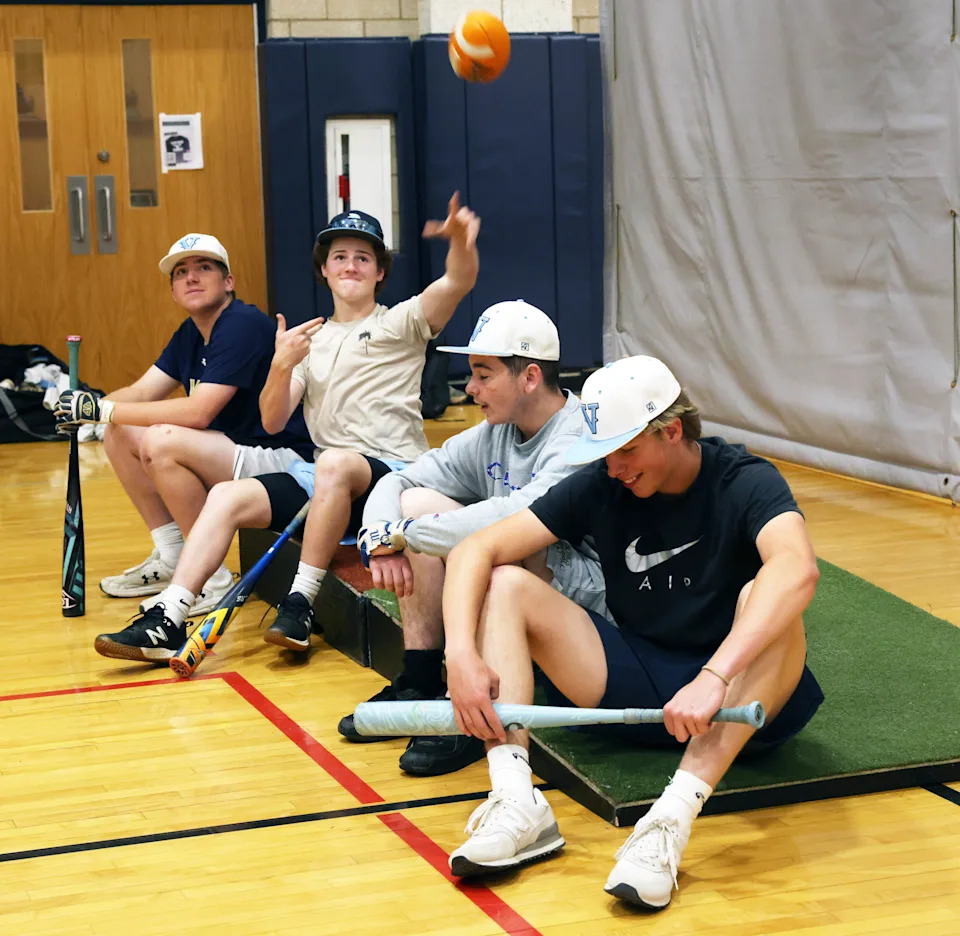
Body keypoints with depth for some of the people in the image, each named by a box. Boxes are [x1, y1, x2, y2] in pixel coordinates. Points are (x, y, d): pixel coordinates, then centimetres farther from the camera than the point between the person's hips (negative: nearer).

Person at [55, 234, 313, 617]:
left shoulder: (244, 326, -19)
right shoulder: (190, 333, 12)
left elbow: (198, 412, -27)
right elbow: (143, 392, 8)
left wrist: (104, 409, -23)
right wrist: (89, 406, -14)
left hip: (281, 461, -10)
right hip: (232, 453, 10)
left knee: (161, 442, -29)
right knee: (120, 434, 6)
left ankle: (211, 580, -16)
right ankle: (171, 560, 13)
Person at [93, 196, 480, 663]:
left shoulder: (399, 323, 6)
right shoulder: (311, 339, 20)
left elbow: (459, 282, -14)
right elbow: (272, 421, 10)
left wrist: (461, 240, -37)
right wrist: (281, 366, -9)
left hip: (390, 471, -5)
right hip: (320, 475, 6)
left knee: (333, 464, -37)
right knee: (228, 494, -14)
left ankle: (301, 603, -31)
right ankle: (167, 620, -20)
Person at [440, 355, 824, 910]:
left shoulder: (746, 483, -13)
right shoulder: (600, 487, 0)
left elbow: (797, 568, -35)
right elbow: (479, 550, -5)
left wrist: (714, 678, -47)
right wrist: (462, 655, -24)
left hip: (743, 703, -4)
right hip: (639, 688, 4)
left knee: (761, 599, -34)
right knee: (505, 585, -10)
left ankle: (672, 820, -44)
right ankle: (516, 803, -29)